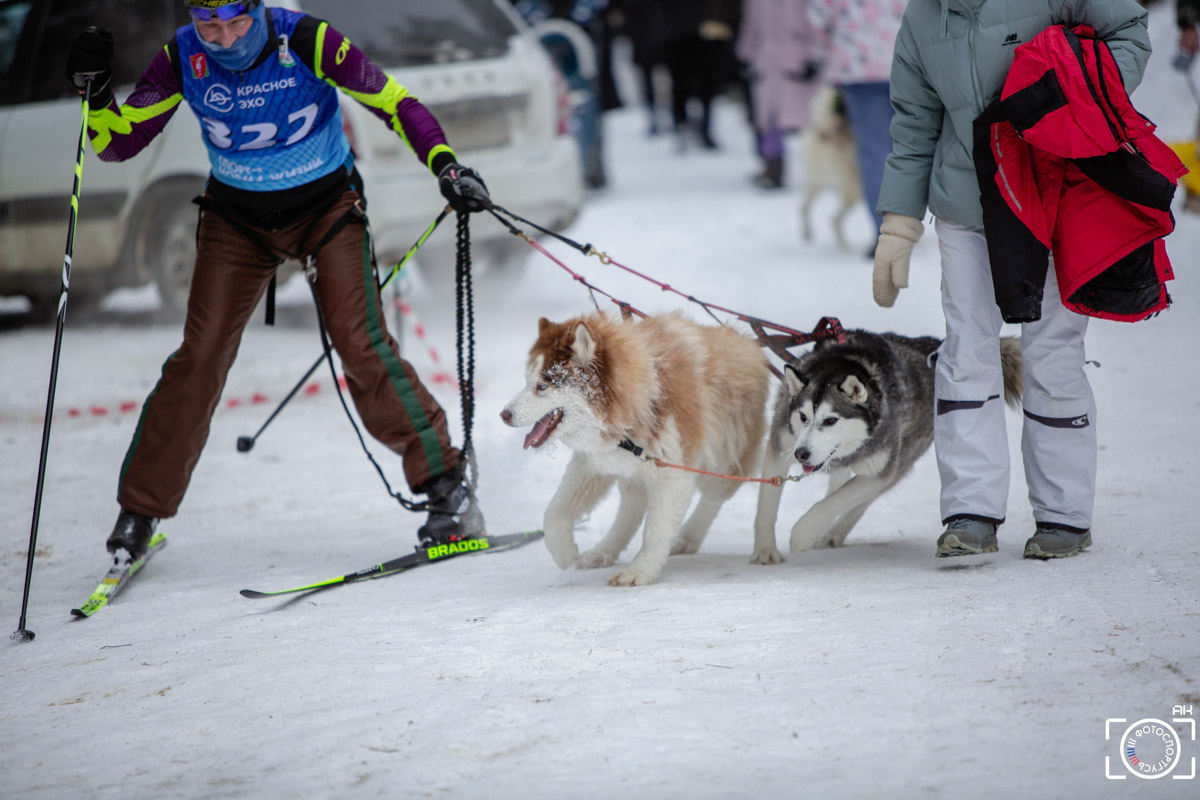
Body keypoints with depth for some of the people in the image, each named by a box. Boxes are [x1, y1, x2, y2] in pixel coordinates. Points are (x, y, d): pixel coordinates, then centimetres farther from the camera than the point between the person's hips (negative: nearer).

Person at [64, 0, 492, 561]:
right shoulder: (181, 60, -16)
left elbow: (391, 100, -18)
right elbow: (118, 143, -9)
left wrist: (445, 164, -29)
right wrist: (96, 94, -28)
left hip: (326, 205, -2)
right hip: (237, 217, 2)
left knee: (360, 345, -15)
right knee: (199, 357, -5)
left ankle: (445, 483, -5)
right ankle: (140, 510, 6)